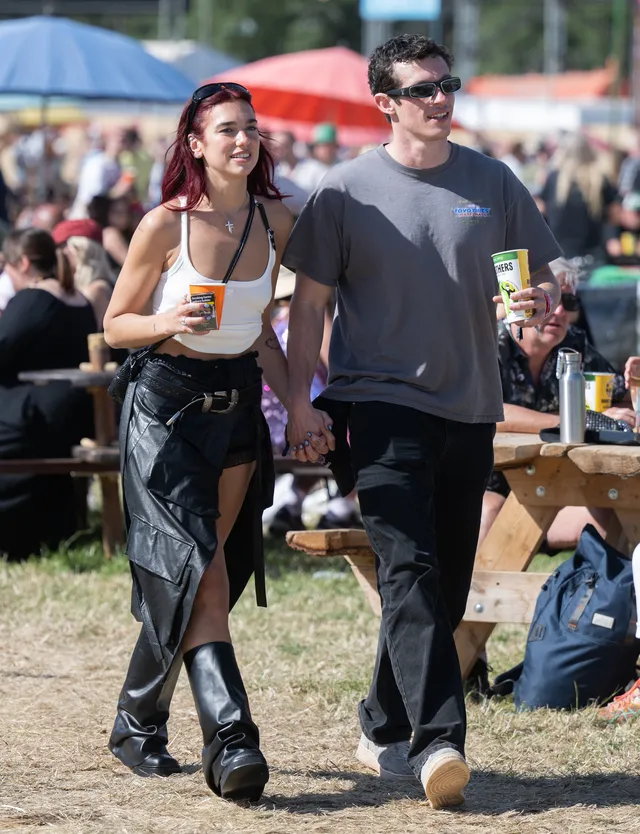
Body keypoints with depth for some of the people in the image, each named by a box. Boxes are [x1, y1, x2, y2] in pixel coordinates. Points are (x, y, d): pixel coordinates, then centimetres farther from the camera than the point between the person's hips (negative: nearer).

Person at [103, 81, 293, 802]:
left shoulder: (274, 222, 5)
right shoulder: (166, 225, -10)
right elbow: (115, 325, -2)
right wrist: (168, 323, -21)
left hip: (239, 405, 5)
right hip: (167, 408, -5)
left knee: (184, 584, 8)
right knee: (201, 576, -15)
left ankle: (139, 725, 24)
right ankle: (231, 740, -19)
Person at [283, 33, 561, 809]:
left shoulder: (492, 182, 8)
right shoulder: (346, 191, -1)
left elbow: (542, 275, 12)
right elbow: (308, 303, 1)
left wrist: (542, 299, -13)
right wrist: (300, 404, -7)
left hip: (468, 408, 4)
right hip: (379, 403, -4)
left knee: (446, 582, 8)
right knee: (410, 569, -18)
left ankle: (385, 726, 25)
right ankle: (439, 742, -27)